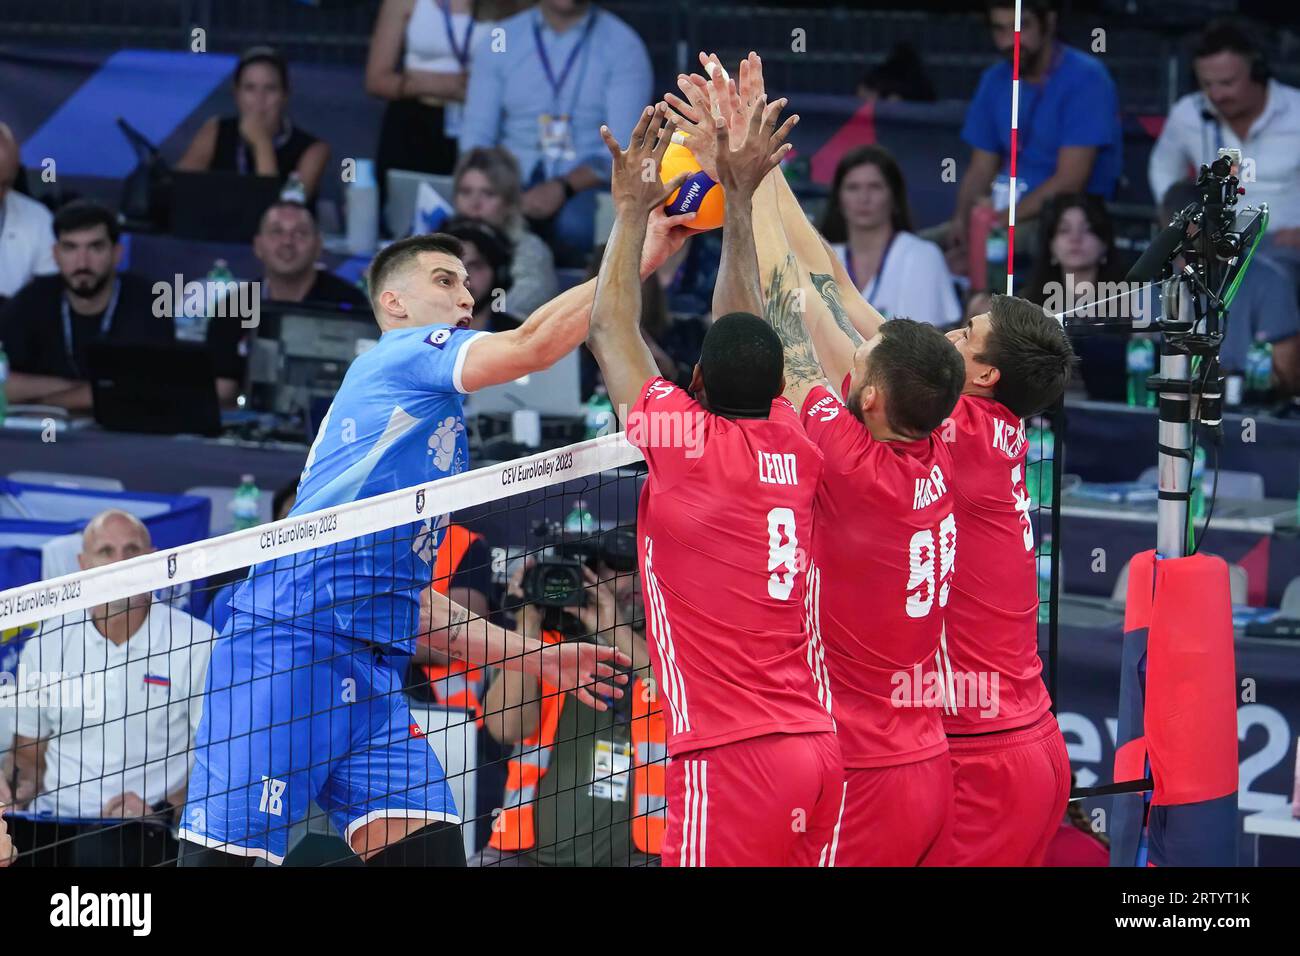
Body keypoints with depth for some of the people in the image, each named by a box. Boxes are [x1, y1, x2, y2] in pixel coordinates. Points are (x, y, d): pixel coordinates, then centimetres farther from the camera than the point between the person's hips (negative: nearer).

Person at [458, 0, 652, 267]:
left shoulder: (622, 45, 3)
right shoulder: (499, 42, 11)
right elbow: (476, 136, 5)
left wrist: (563, 187, -22)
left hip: (585, 189, -1)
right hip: (512, 186, 2)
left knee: (573, 221, -36)